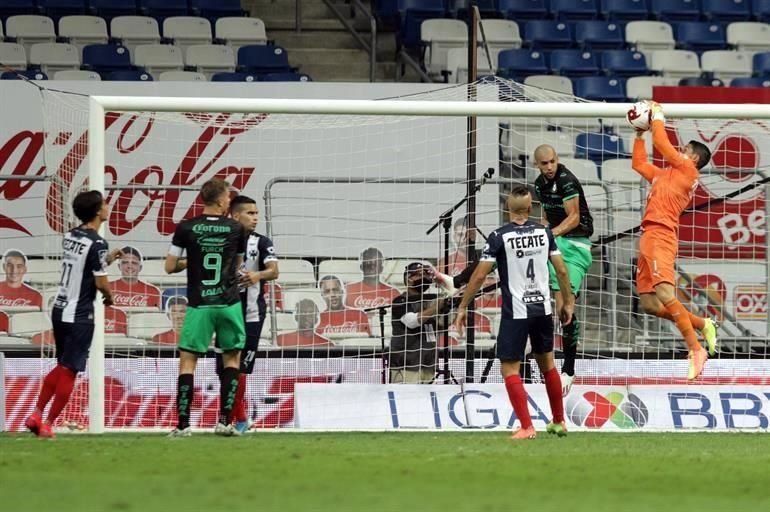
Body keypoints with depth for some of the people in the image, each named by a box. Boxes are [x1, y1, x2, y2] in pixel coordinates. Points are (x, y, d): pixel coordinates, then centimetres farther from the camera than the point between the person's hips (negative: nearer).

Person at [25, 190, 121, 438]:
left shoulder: (70, 237, 8)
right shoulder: (97, 244, -16)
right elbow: (100, 282, -17)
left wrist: (107, 260, 17)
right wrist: (109, 296, 3)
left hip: (60, 310, 8)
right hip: (79, 315, -8)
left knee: (61, 367, 20)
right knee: (69, 372, 0)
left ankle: (36, 415, 16)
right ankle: (47, 425, 2)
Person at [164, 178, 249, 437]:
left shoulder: (186, 228, -2)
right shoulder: (236, 229, 1)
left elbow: (169, 267, 3)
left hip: (199, 305, -1)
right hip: (229, 303, 1)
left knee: (188, 360, 4)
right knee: (232, 357, 12)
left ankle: (183, 423, -3)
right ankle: (224, 420, 3)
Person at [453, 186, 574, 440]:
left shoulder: (499, 237, -10)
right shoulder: (544, 232, 2)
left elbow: (479, 275, -10)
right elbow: (562, 270, 5)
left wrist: (463, 307, -2)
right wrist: (567, 302, 19)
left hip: (516, 312, -5)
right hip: (543, 308, 5)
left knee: (509, 369, 0)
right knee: (547, 363, 21)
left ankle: (526, 427, -10)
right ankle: (559, 422, 28)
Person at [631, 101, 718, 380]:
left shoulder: (688, 170, 2)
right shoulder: (667, 175, 26)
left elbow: (662, 144, -4)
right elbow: (639, 163, 38)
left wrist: (658, 117, 9)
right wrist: (639, 135, 34)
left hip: (660, 236, -9)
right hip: (650, 236, 9)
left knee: (665, 295, -21)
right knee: (649, 303, 5)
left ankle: (695, 350, -22)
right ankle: (703, 325, 14)